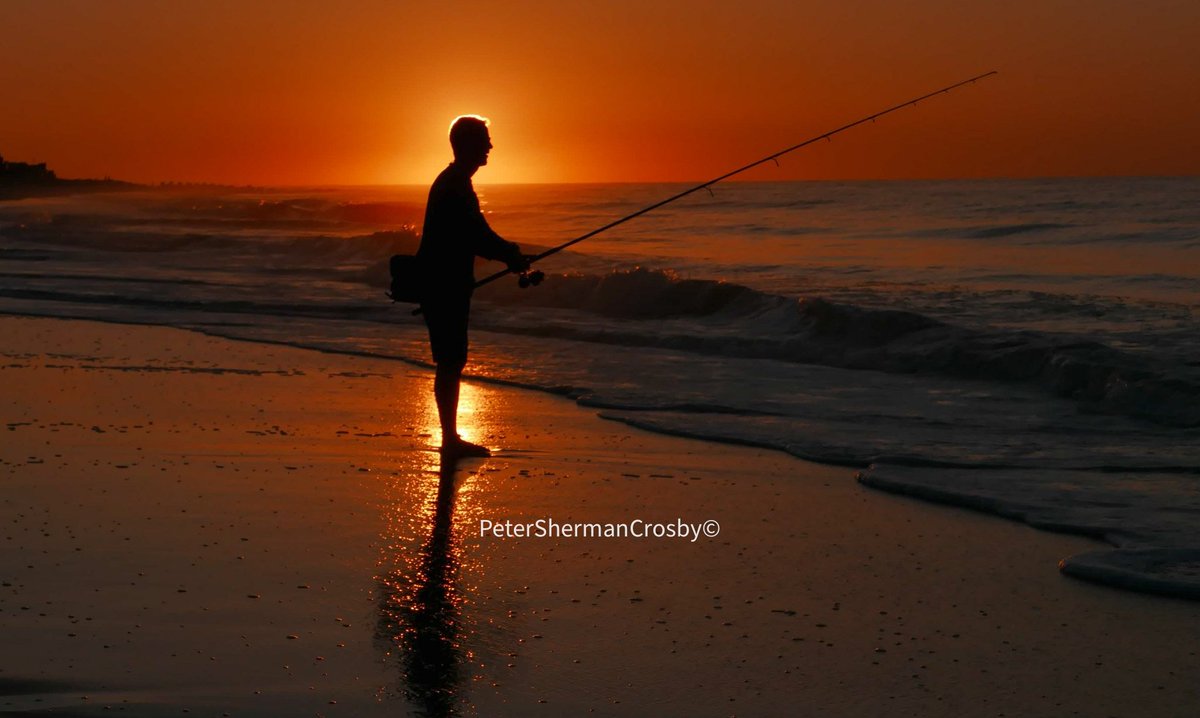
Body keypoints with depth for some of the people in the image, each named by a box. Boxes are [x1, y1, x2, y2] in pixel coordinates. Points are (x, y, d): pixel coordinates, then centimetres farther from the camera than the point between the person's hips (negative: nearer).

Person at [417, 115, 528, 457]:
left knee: (451, 363, 12)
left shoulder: (453, 182, 16)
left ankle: (451, 437, 18)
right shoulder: (455, 185, -15)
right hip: (445, 288, -10)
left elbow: (476, 236, 21)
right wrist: (512, 256, -9)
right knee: (450, 363, -5)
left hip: (446, 287, 10)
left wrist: (510, 253, 11)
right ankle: (451, 439, -1)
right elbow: (478, 239, -20)